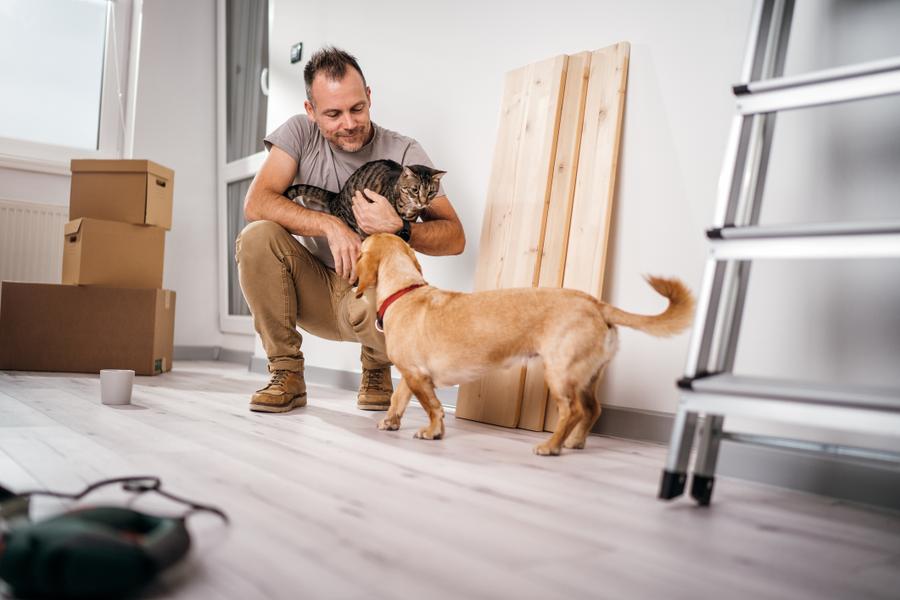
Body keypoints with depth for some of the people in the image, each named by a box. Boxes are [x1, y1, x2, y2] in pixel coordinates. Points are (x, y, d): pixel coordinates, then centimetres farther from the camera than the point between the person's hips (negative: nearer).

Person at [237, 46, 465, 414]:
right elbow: (255, 202, -18)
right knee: (257, 237, -24)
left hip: (372, 286, -2)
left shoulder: (404, 153, -9)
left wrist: (398, 229, -32)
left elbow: (455, 238, -13)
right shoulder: (300, 133, -5)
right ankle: (287, 375, -10)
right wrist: (331, 225, -30)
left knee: (377, 310, -38)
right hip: (315, 287, 2)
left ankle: (376, 370, 5)